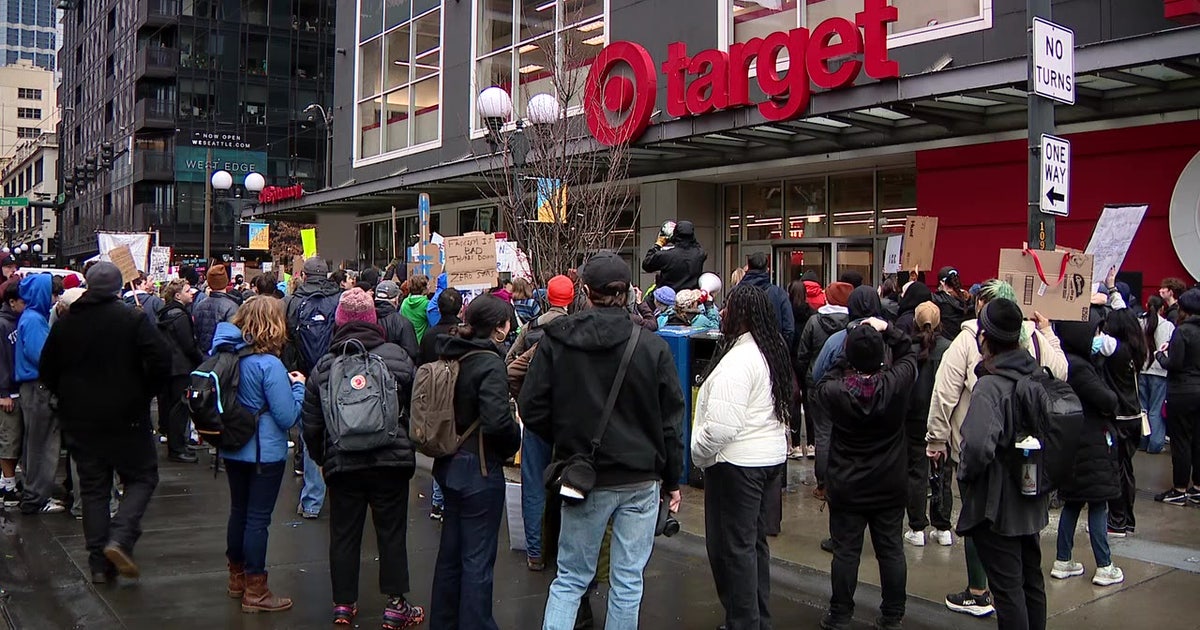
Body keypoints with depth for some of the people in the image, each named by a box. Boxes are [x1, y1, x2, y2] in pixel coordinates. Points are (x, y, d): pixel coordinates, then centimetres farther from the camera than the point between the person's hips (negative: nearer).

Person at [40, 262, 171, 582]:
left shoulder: (65, 324, 3)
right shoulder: (134, 319, -10)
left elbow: (47, 373, 9)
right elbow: (161, 361, -18)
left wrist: (71, 401, 18)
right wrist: (144, 395, -3)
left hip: (80, 421, 4)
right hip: (127, 419, -4)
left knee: (93, 489, 11)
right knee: (142, 478, 10)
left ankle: (100, 563, 12)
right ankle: (120, 539, -11)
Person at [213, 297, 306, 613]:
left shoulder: (229, 355, 1)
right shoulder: (269, 365, -22)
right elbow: (288, 417, -21)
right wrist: (298, 385, -6)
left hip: (232, 449, 8)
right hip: (264, 453, -8)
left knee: (238, 511, 20)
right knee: (258, 518, 1)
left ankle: (237, 577, 35)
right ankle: (255, 591, 11)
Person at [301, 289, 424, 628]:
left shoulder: (323, 366, 0)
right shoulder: (397, 356, -6)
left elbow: (311, 424, 5)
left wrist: (322, 459, 20)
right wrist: (407, 447, 16)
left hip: (342, 463, 2)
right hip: (391, 460, -1)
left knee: (344, 533, 13)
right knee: (392, 532, 9)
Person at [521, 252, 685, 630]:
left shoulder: (555, 341, -7)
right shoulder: (653, 347, -8)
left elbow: (532, 408, -5)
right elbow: (671, 420, -3)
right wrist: (672, 479, 9)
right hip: (641, 480, 0)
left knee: (570, 579, 13)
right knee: (628, 582, 10)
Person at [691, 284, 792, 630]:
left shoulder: (737, 360, -21)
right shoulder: (773, 352, 9)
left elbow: (721, 425, -26)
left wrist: (698, 453, -9)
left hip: (737, 462, -10)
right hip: (772, 456, 10)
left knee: (731, 545, 1)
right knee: (754, 540, 19)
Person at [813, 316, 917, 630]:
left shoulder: (836, 392, -19)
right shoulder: (896, 384, -16)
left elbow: (822, 384, 5)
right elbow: (908, 354, 4)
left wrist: (846, 358, 2)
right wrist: (887, 329, -1)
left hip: (846, 487, -1)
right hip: (890, 486, 1)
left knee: (846, 551, 7)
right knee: (891, 549, 12)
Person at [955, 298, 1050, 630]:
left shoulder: (990, 386, -23)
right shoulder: (1036, 376, 1)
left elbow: (978, 446, -35)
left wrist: (965, 475, -17)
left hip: (997, 502, -8)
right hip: (1031, 498, 8)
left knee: (1007, 586, 2)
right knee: (1032, 579, 20)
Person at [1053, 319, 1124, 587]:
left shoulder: (1066, 363, 9)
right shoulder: (1078, 367, -21)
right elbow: (1107, 400, -20)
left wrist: (1107, 401, -5)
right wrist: (1111, 397, 1)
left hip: (1073, 444, 9)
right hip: (1091, 446, -9)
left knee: (1073, 503, 14)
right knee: (1098, 505, -1)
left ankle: (1063, 562, 20)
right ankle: (1104, 568, 6)